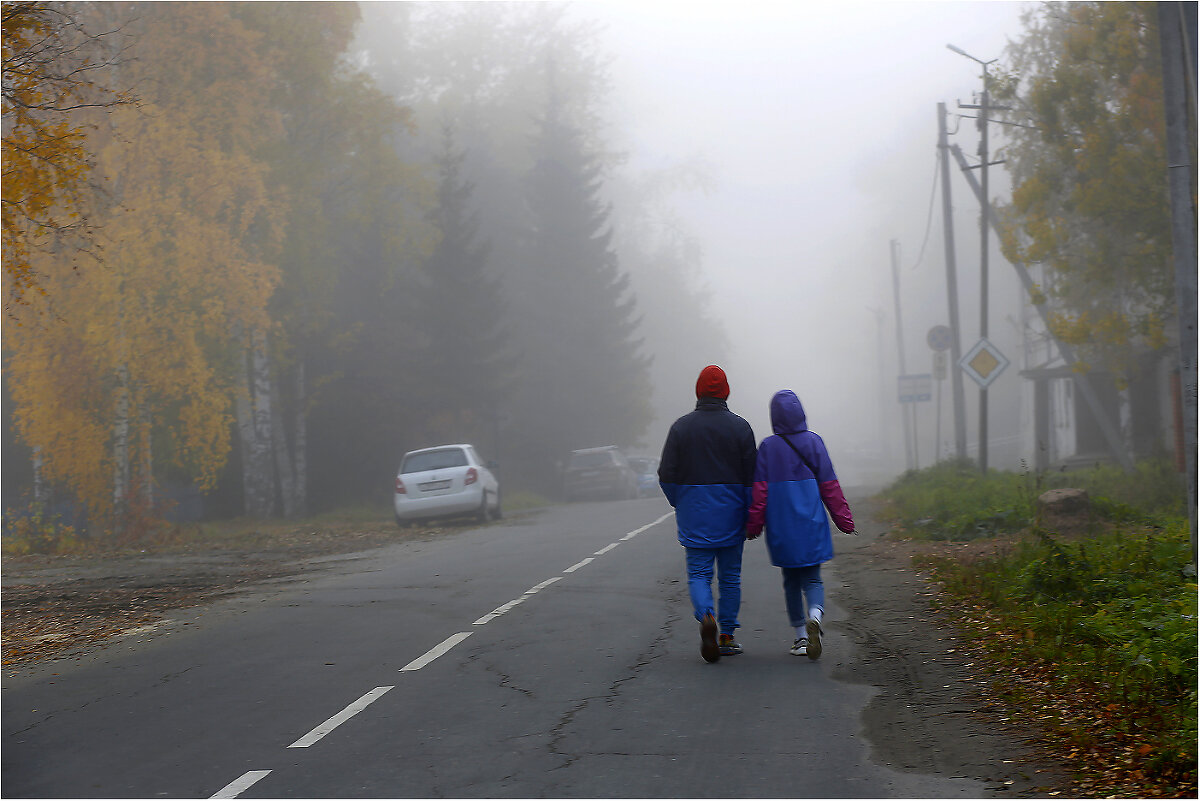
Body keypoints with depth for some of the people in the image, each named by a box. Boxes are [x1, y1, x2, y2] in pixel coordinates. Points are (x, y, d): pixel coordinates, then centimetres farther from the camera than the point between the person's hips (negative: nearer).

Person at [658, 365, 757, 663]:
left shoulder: (681, 426, -1)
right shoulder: (740, 427, -2)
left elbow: (667, 475, -3)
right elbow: (751, 475, -3)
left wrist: (679, 504, 13)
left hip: (695, 515, 0)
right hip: (731, 514, 0)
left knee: (699, 573, 4)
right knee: (730, 576, 10)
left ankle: (707, 616, -24)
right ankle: (726, 636, 13)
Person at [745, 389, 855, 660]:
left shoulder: (768, 447, -5)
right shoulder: (813, 442, -2)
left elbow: (759, 491, -4)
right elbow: (830, 486, 0)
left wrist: (754, 525, 5)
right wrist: (844, 520, 7)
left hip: (781, 526, 0)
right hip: (812, 524, 0)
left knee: (791, 580, 14)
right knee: (812, 579, 5)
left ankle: (801, 636, 15)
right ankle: (814, 616, -25)